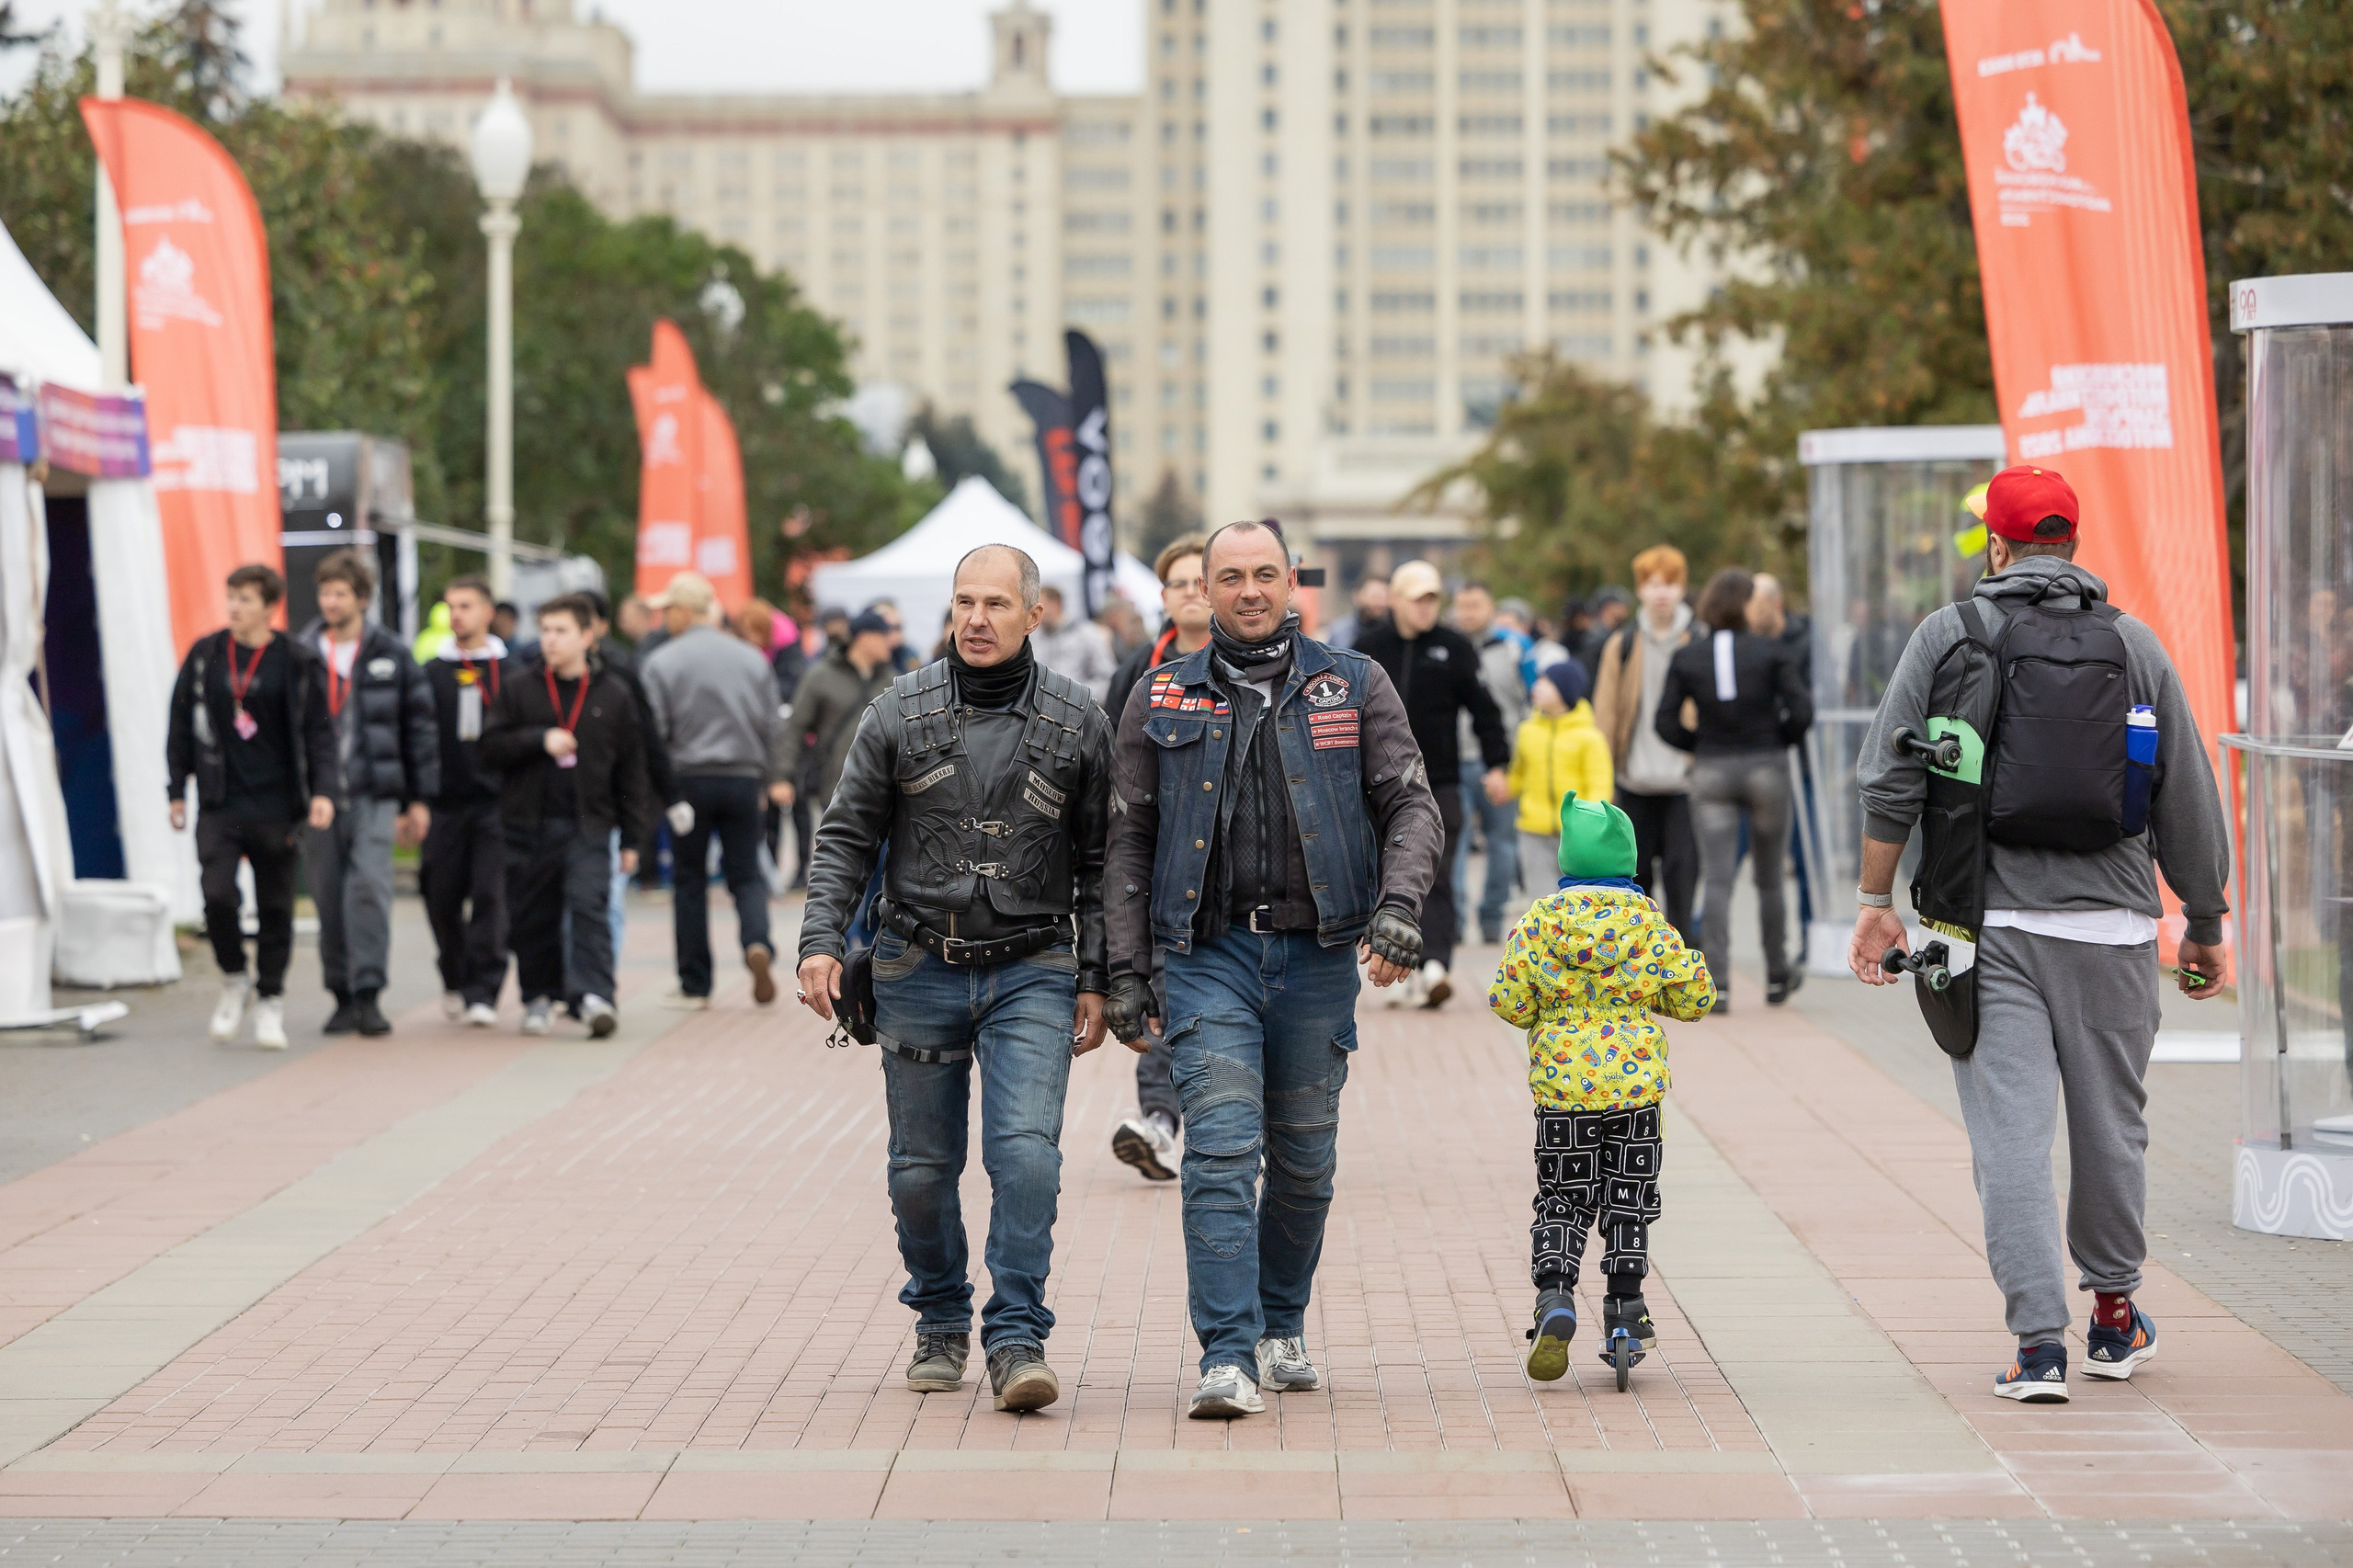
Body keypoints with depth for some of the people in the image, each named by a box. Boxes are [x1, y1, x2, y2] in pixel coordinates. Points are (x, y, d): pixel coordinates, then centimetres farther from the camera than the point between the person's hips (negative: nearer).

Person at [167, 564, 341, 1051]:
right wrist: (177, 791, 10)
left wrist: (324, 791, -12)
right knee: (218, 895, -13)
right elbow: (181, 725, 13)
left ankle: (269, 1001, 18)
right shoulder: (204, 656, 6)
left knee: (275, 907, 4)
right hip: (219, 805, 1)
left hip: (275, 806, -1)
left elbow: (319, 732, 1)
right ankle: (234, 982, 11)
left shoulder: (298, 663, 0)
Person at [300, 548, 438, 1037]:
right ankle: (343, 996, 13)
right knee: (328, 896, 4)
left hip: (374, 794, -2)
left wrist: (420, 799, 5)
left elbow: (420, 726, 8)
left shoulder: (390, 656, 5)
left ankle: (368, 992, -13)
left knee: (369, 885, -15)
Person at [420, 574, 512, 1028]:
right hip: (446, 803, 2)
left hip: (497, 804, -2)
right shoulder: (432, 672, 9)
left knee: (491, 897, -9)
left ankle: (483, 991, -5)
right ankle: (455, 980, 26)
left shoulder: (512, 670, 5)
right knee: (442, 900, 5)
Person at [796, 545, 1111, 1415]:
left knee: (1026, 1153, -16)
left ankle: (1017, 1340, -12)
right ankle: (941, 1326, 27)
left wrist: (1095, 980, 4)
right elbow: (846, 835, 5)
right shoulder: (901, 710, 1)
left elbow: (1099, 860, 7)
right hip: (918, 968, 1)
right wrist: (821, 938, -9)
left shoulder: (1077, 720, 1)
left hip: (1032, 972, -1)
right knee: (922, 1165, 8)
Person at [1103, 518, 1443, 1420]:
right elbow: (1129, 840, 9)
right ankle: (1228, 1357, -15)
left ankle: (1282, 1326, 29)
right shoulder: (1161, 701, 7)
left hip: (1318, 956, 1)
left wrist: (1398, 905, -15)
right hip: (1209, 952, -1)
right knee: (1221, 1154, -12)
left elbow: (1411, 806, 3)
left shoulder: (1354, 688, 6)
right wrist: (1126, 969, 2)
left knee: (1303, 1160, 10)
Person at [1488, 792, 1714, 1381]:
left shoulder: (1540, 920, -4)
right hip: (1636, 1085, 0)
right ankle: (1625, 1312, 12)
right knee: (1628, 1199, 12)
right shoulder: (1649, 922, -2)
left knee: (1562, 1201, 9)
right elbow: (1696, 996, 1)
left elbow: (1507, 1001, -4)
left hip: (1563, 1085, 0)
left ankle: (1554, 1298, -11)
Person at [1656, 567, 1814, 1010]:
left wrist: (1702, 745, 11)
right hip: (1766, 769, -1)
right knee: (1770, 878, 14)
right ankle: (1777, 977, 27)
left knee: (1717, 879, -1)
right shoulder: (1770, 652, -7)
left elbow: (1666, 723, -4)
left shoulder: (1686, 657, -2)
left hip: (1711, 773, 1)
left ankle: (1717, 985, -12)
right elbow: (1802, 711, -11)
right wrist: (1778, 742, 7)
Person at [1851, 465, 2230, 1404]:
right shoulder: (2133, 643, 5)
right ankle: (2114, 1317, 28)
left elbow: (1891, 779, -3)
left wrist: (1876, 901, 4)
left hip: (1989, 928, -1)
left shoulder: (1948, 635, 2)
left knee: (2010, 1131, -3)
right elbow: (2189, 802, 7)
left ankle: (2038, 1337, -10)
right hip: (2111, 925, 2)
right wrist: (2204, 926, 16)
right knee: (2112, 1123, 15)